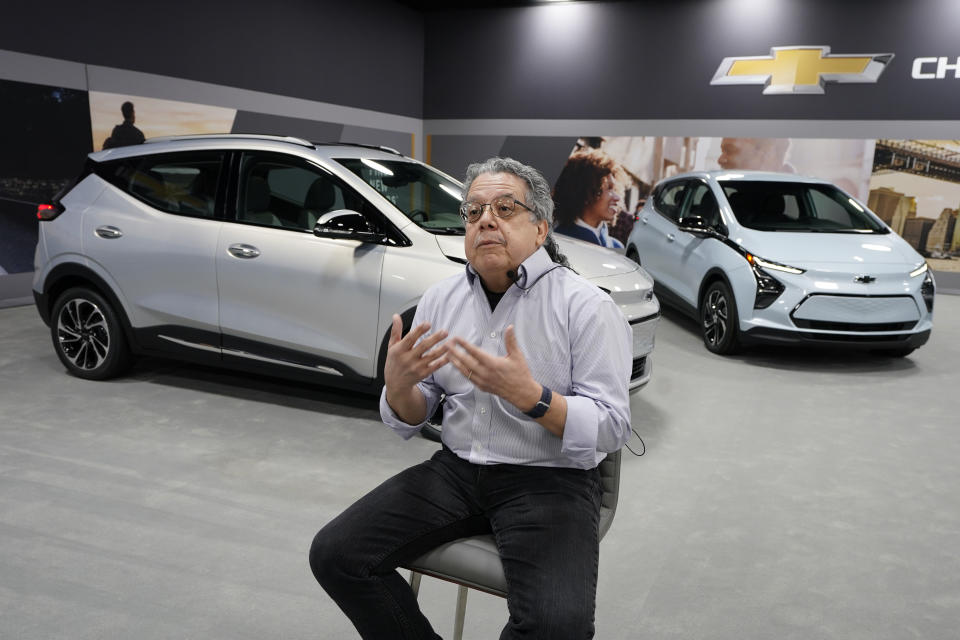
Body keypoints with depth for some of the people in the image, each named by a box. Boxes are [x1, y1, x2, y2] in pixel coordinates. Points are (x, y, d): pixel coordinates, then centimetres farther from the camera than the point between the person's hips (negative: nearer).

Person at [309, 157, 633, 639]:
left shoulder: (586, 306, -8)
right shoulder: (441, 298, 7)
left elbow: (611, 430, -12)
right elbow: (409, 422, 10)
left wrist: (527, 394, -28)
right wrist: (398, 385, -14)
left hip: (552, 479, -4)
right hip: (457, 469, 5)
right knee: (334, 554, -8)